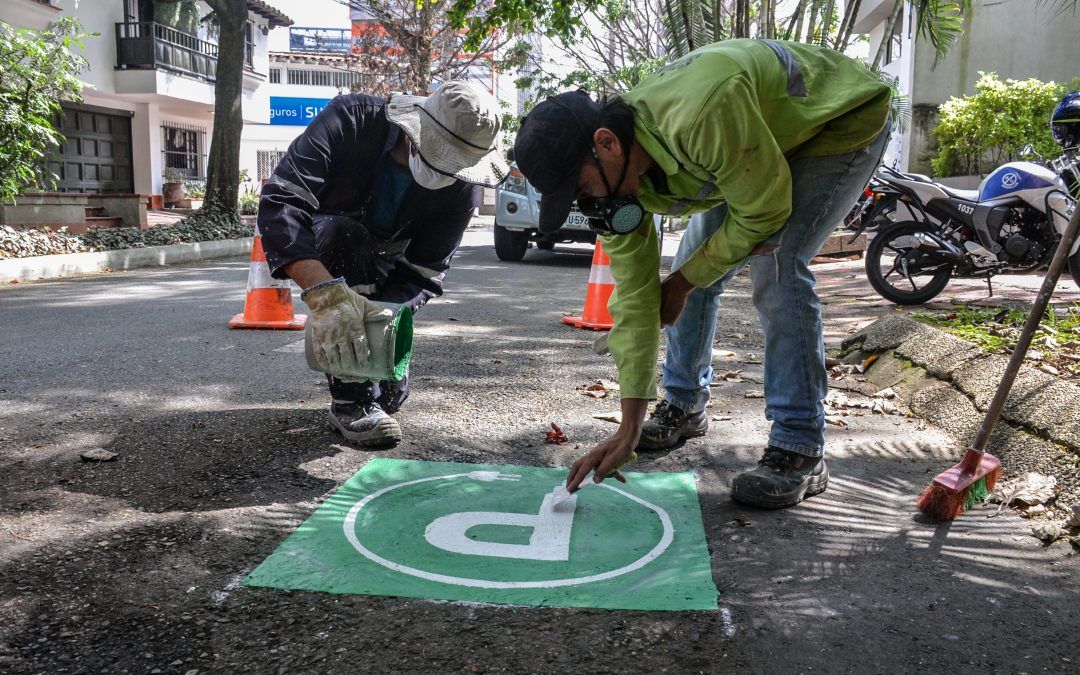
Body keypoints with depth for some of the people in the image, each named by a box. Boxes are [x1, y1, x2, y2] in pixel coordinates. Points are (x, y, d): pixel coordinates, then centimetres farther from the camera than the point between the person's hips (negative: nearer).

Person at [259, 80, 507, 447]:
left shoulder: (458, 190, -26)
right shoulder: (351, 119, -36)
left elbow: (423, 276, -26)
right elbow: (279, 202, -47)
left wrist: (385, 315, -49)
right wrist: (326, 293, -62)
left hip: (380, 264, 2)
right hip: (306, 248, -2)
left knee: (390, 393, -7)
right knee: (343, 234, -39)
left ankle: (373, 397, 33)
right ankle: (352, 402, -30)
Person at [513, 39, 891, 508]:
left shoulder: (699, 115, -44)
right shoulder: (614, 174, -18)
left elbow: (765, 210, -30)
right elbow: (635, 295, -16)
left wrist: (683, 282, -16)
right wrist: (630, 428, -16)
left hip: (844, 121, -7)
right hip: (759, 138, 7)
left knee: (775, 268, -24)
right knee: (692, 273, 1)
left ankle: (801, 453, -14)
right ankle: (685, 406, 23)